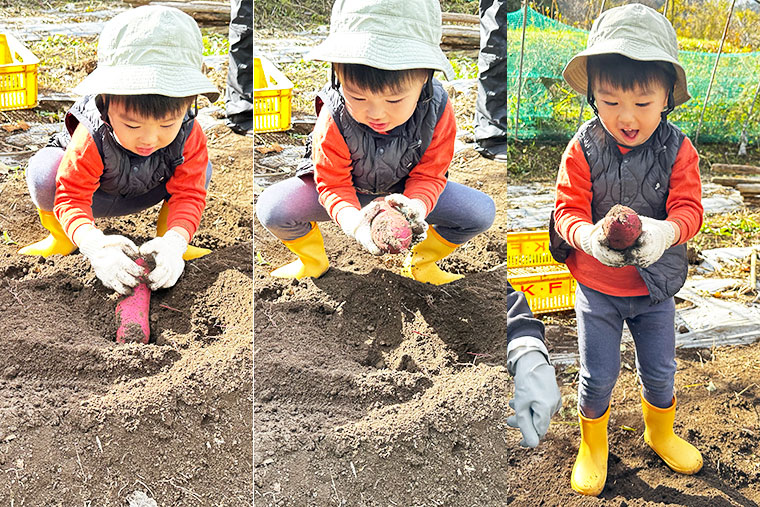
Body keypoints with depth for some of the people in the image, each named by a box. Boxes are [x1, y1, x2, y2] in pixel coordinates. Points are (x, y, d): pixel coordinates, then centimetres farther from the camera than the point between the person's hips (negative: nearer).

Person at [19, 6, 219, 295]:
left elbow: (188, 195, -32)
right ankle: (61, 238, -5)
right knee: (43, 171, -34)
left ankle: (164, 235, -3)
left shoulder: (189, 137, -32)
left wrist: (174, 242, -53)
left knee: (201, 170, -24)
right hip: (94, 196, -2)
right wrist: (93, 243, -61)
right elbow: (71, 197, -38)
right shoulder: (91, 137, -40)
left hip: (146, 193, 2)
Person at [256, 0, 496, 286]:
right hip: (347, 190, -1)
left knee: (481, 211, -16)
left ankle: (420, 264, 11)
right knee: (272, 208, -25)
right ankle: (312, 260, 10)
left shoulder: (438, 112, -27)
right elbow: (333, 184, -24)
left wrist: (416, 206, -42)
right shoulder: (334, 120, -31)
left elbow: (429, 175, -17)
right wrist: (352, 220, -48)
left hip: (404, 189, 2)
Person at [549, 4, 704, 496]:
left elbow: (689, 208, -18)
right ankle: (593, 445, 36)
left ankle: (661, 433, 48)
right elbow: (568, 209, -17)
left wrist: (663, 232, -42)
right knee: (598, 377, 9)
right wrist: (589, 237, -41)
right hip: (596, 288, -1)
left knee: (660, 373, 18)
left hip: (656, 287, 1)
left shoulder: (678, 150, -12)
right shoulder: (584, 149, -15)